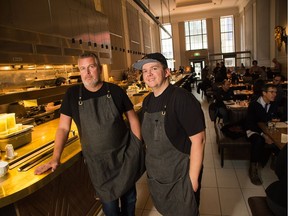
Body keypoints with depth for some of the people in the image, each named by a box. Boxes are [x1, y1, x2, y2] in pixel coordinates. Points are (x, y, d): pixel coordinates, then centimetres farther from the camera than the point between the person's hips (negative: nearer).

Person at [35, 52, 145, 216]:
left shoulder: (115, 91, -6)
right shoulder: (72, 94, -4)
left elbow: (133, 118, 1)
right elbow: (63, 127, -1)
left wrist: (139, 147, -1)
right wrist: (56, 158, -8)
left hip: (126, 154, 1)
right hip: (98, 160, 0)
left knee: (129, 197, 20)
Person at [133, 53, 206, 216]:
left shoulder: (182, 98, -19)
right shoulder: (147, 101, 2)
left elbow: (198, 139, -21)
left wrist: (193, 178, -19)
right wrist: (150, 166, 10)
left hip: (181, 177, -6)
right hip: (154, 176, 6)